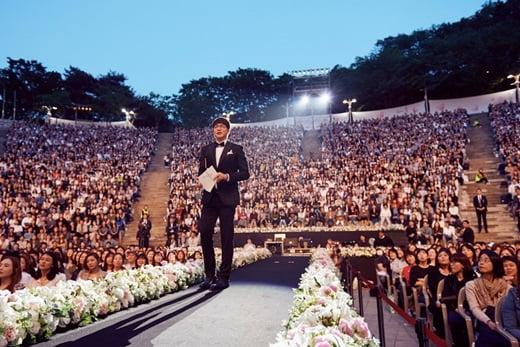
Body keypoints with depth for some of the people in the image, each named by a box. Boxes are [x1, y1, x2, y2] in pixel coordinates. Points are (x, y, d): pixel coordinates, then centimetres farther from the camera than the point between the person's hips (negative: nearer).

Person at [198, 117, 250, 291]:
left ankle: (224, 277, 10)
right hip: (209, 197, 3)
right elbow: (201, 172, 16)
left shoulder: (236, 149, 5)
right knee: (204, 232, -2)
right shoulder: (206, 149, 15)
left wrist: (227, 176, -15)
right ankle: (209, 275, 12)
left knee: (226, 237, 0)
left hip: (227, 198, -3)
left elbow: (245, 173, 0)